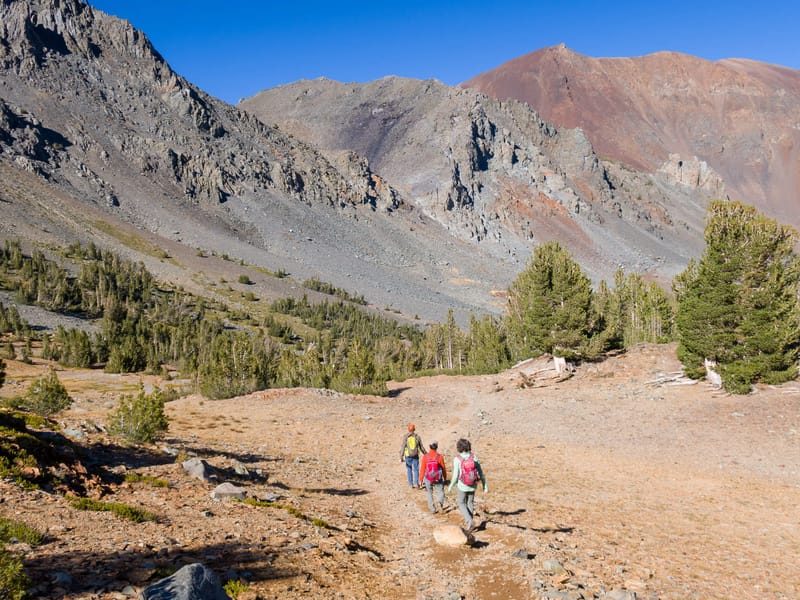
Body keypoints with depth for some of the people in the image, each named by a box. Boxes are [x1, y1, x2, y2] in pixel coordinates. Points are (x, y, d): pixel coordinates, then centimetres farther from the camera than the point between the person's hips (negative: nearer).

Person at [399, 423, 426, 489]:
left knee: (409, 470, 11)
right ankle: (416, 483, 1)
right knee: (416, 470, 10)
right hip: (415, 456, 0)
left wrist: (401, 457, -10)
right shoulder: (417, 436, -3)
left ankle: (411, 484, 13)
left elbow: (403, 447, -12)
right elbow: (421, 447, 3)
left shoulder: (405, 436, -8)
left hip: (408, 456, 0)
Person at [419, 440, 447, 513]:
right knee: (441, 491, 17)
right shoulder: (440, 456, -11)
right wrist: (445, 477, 15)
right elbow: (443, 468, -2)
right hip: (438, 479, -1)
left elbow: (422, 469, -5)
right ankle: (441, 503, -9)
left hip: (428, 479, 1)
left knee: (429, 494, 16)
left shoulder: (425, 457, -10)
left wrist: (421, 479, 6)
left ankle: (432, 510, 14)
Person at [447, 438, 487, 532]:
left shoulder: (457, 459, -18)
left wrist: (450, 487, 1)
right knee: (470, 503, 21)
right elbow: (480, 472, -5)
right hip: (473, 485, 3)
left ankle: (469, 521, 1)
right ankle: (468, 525, 29)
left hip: (463, 486, -3)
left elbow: (455, 476, -15)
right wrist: (485, 485, 5)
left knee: (461, 503, 18)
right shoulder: (474, 457, -9)